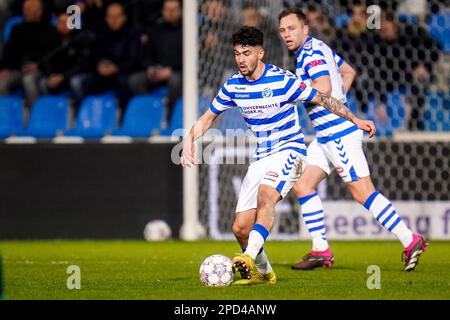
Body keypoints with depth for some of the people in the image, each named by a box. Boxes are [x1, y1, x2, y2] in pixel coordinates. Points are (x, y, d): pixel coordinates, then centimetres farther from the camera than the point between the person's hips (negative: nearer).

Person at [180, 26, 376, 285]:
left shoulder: (282, 81, -14)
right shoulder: (233, 86, 1)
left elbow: (323, 99, -4)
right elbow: (209, 117, 14)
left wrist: (356, 120, -4)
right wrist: (189, 141, -3)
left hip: (289, 150, -6)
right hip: (261, 158, 6)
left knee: (265, 196, -35)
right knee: (241, 227, -2)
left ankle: (250, 258, -50)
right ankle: (263, 273, 22)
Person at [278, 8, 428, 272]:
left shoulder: (312, 52, -14)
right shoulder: (317, 50, 15)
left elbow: (323, 88, -29)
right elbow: (348, 72, 28)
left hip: (339, 133, -10)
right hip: (326, 135, 10)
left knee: (363, 193, -10)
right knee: (302, 185, 7)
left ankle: (410, 240, -7)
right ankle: (321, 250, 9)